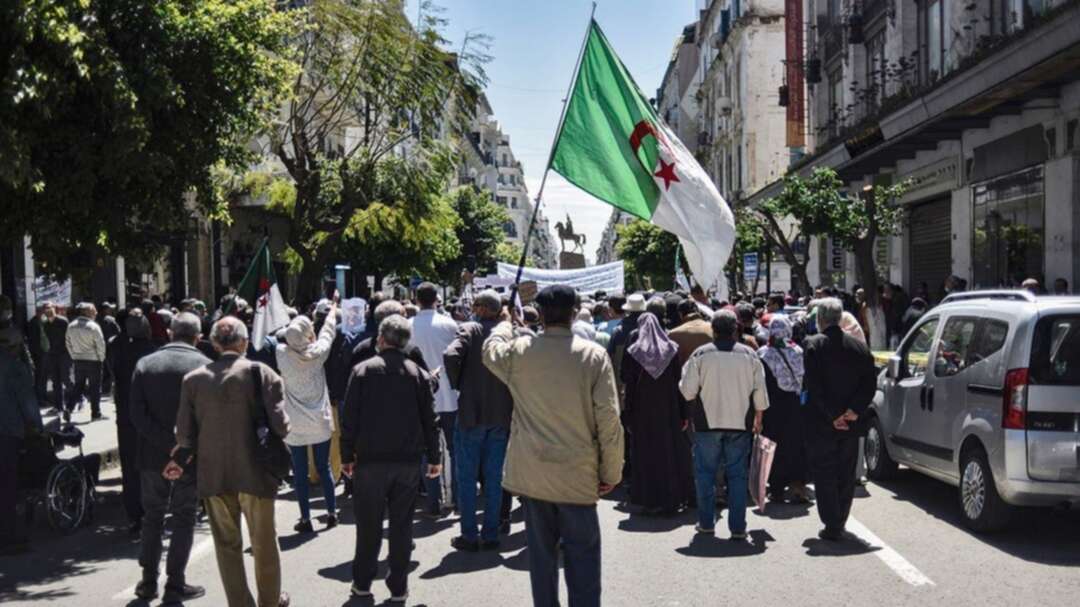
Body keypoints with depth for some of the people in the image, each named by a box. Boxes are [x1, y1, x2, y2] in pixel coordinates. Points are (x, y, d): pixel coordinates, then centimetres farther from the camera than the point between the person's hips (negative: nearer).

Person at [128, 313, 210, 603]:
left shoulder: (145, 364, 0)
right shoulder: (204, 365, -10)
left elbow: (137, 413, -8)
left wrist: (165, 441, -11)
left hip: (152, 455, 3)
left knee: (153, 517, 16)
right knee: (184, 518, 8)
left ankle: (148, 581, 20)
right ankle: (175, 584, 9)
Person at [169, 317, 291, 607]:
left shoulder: (193, 379, -3)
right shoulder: (260, 373, -11)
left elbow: (186, 432, -2)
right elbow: (279, 425, -16)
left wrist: (180, 460, 16)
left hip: (213, 475, 2)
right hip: (254, 472, -2)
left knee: (227, 545, 14)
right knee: (264, 542, 16)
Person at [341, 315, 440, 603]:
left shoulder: (363, 370, -4)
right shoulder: (419, 374, 1)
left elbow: (350, 417, -4)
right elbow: (429, 420, 3)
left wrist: (347, 455, 4)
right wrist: (433, 457, 10)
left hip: (370, 460, -1)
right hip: (408, 461, 1)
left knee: (368, 525, 10)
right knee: (401, 525, 7)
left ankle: (362, 582, 19)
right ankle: (398, 587, 11)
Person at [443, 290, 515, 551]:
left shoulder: (470, 330, -9)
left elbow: (450, 356, -23)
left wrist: (457, 384, -6)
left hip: (472, 413, -3)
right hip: (502, 415, 3)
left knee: (467, 477, 6)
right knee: (494, 477, 11)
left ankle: (469, 535, 8)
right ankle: (491, 534, 14)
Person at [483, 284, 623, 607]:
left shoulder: (519, 351, -4)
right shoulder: (594, 354, -11)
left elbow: (491, 350, 22)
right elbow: (608, 419, -11)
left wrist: (504, 326, 42)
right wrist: (611, 471, -2)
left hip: (531, 473, 3)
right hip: (578, 475, -2)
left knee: (541, 551, 13)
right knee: (582, 554, 5)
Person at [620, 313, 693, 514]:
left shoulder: (633, 352, -5)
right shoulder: (672, 349, -1)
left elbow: (629, 386, -5)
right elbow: (680, 383, -3)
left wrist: (628, 417, 0)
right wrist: (684, 414, 0)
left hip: (643, 414, -1)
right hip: (670, 412, 1)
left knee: (646, 455, 5)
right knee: (671, 452, 9)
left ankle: (650, 501, 6)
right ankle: (673, 499, 11)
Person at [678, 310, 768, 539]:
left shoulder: (701, 354, -5)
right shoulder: (749, 354, 0)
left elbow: (688, 391, -4)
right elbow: (760, 391, 3)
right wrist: (758, 419, 15)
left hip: (708, 423, -1)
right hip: (740, 425, 1)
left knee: (705, 473, 10)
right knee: (737, 475, 6)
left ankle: (706, 523, 14)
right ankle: (738, 527, 6)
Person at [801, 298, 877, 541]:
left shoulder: (814, 345, -11)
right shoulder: (859, 346, 4)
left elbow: (813, 385, -17)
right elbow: (870, 383, -1)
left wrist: (833, 416, -13)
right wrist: (854, 410, -5)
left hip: (820, 423, -4)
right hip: (851, 424, 4)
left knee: (824, 475, 3)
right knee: (846, 475, 15)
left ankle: (832, 526, 0)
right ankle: (839, 523, 21)